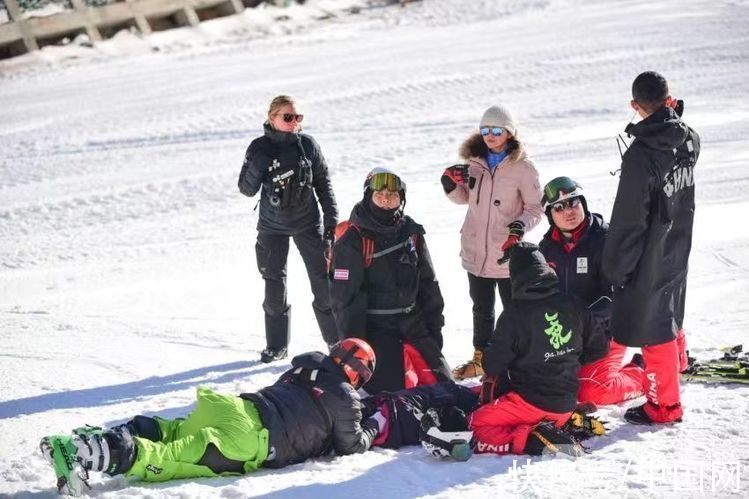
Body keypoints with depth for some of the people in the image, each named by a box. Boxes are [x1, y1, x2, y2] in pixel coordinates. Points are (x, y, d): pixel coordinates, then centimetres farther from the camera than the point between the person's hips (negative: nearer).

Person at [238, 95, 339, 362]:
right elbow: (247, 189, -7)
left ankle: (338, 340, 10)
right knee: (274, 285, 2)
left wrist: (331, 220, 1)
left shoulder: (307, 144, -2)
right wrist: (257, 167, -26)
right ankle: (276, 345, 15)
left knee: (324, 282, -1)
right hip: (272, 227, 0)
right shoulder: (260, 148, -6)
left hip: (307, 223, 0)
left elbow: (323, 183, 5)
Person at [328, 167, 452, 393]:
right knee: (393, 390, -15)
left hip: (413, 322, 6)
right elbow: (345, 297, -12)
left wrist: (434, 327, 10)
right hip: (376, 328, -6)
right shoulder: (352, 241, -12)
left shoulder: (410, 231, 6)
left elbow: (428, 282, 13)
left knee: (442, 382, 3)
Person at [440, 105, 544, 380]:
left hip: (507, 254, -5)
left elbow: (535, 208, -7)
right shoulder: (475, 162, 3)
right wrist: (451, 185, -4)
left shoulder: (523, 168, -12)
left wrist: (522, 224, -26)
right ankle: (481, 358, 32)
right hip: (476, 251, 5)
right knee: (482, 309, 19)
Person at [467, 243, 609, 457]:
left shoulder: (514, 313, -14)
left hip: (531, 402, -6)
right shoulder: (574, 307, 0)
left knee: (477, 423, 2)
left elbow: (494, 363, -10)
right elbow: (598, 347, 10)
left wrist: (491, 372, 14)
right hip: (567, 403, 6)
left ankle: (532, 441, -19)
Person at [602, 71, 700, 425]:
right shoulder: (689, 140, -7)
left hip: (650, 255, -7)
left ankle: (665, 403, 15)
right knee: (669, 308, 30)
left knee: (653, 323, 5)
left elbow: (628, 220, -24)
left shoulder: (641, 154, -29)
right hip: (679, 246, 7)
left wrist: (616, 266, -11)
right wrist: (672, 112, 8)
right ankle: (676, 362, 54)